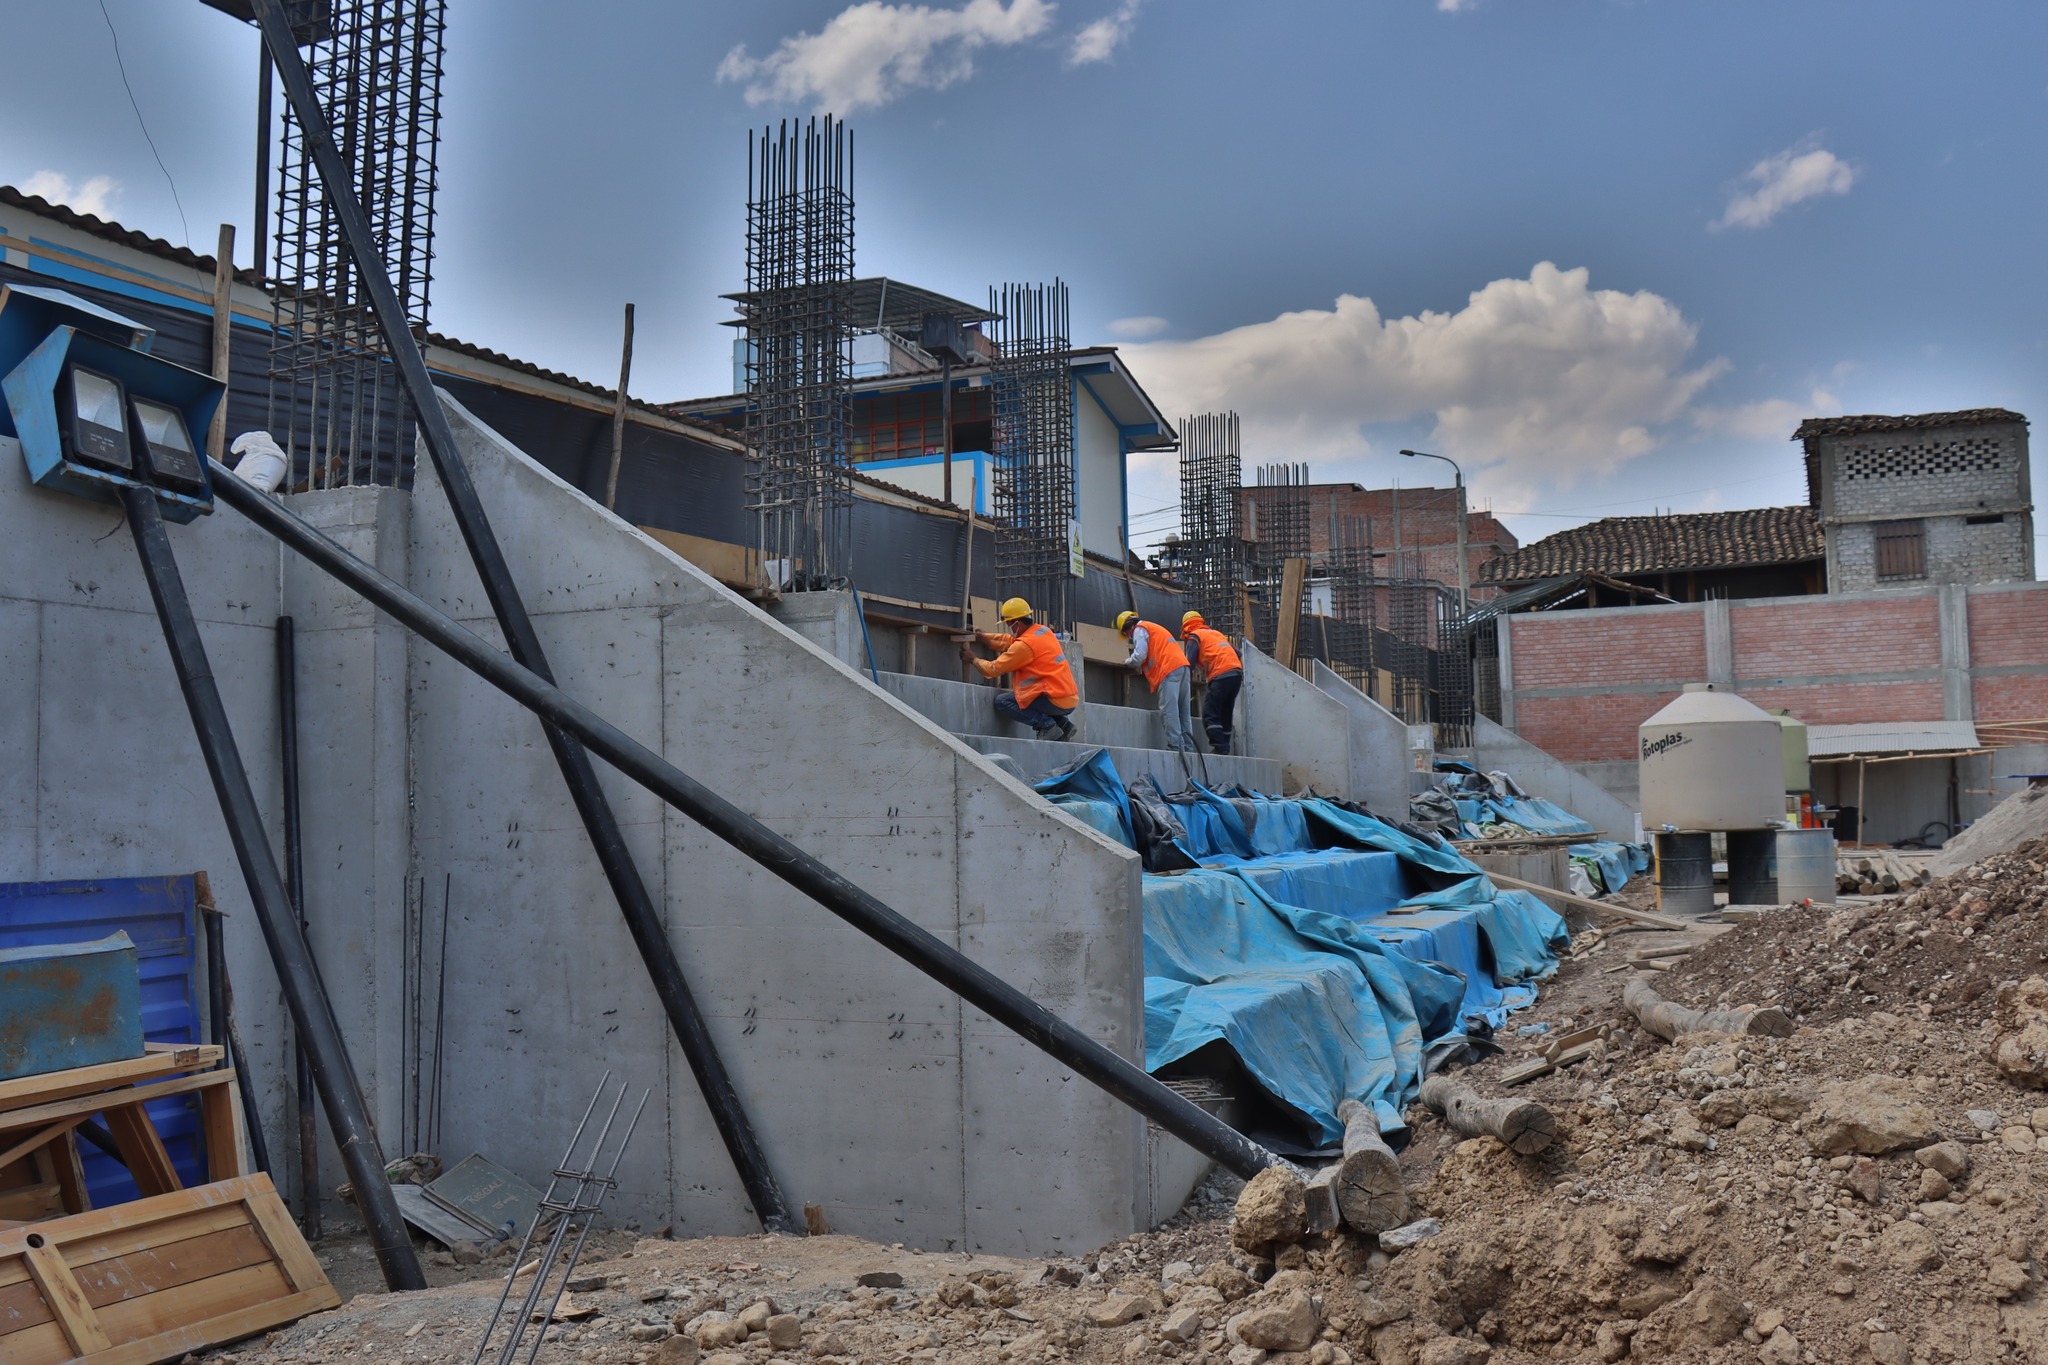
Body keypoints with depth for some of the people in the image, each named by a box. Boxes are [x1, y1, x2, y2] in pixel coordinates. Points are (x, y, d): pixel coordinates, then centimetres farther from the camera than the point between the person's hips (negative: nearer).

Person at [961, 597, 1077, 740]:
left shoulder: (1025, 645, -15)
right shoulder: (1044, 631, 9)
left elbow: (994, 669, -7)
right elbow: (1009, 641, 21)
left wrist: (973, 659, 9)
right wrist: (982, 636, 24)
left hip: (1056, 701, -9)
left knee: (1002, 702, -4)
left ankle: (1046, 724, -9)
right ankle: (1063, 724, 15)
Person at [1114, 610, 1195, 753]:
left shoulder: (1139, 629, 5)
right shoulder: (1154, 628, 34)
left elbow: (1140, 655, -7)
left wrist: (1127, 662, 11)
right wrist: (1140, 667, 27)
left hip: (1169, 670, -9)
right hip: (1182, 666, 9)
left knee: (1169, 711, -12)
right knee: (1183, 713, 6)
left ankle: (1175, 747, -18)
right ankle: (1188, 748, 4)